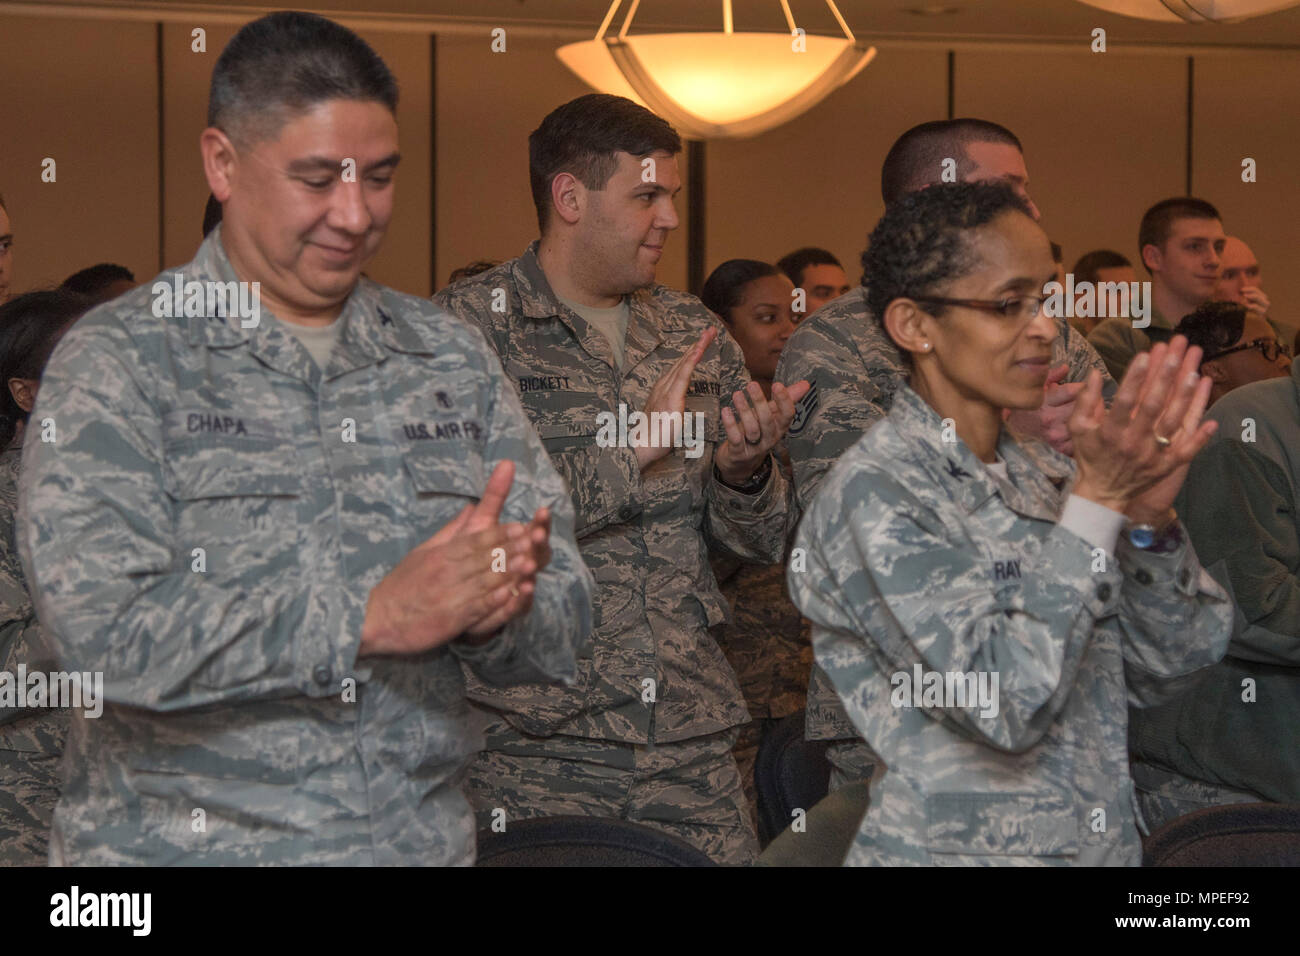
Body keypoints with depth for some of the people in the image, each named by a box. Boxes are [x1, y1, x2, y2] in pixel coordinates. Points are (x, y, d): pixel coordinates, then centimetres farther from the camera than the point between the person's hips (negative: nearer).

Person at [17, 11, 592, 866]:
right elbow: (106, 626, -21)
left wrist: (492, 613, -19)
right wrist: (372, 613, -25)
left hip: (425, 837, 4)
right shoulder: (121, 362, -7)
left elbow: (561, 633, 3)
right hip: (178, 843, -4)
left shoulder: (452, 360, 6)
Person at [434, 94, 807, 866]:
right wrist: (633, 449, -17)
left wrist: (745, 473, -8)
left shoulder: (696, 333, 12)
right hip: (534, 745, -5)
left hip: (692, 739, 5)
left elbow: (766, 541, 14)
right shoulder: (465, 327, -4)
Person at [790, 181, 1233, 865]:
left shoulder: (1042, 473, 3)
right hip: (952, 848, -6)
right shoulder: (873, 495, -16)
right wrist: (1098, 500, -25)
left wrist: (1149, 517, -14)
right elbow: (1005, 704, -25)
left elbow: (1166, 669, 1)